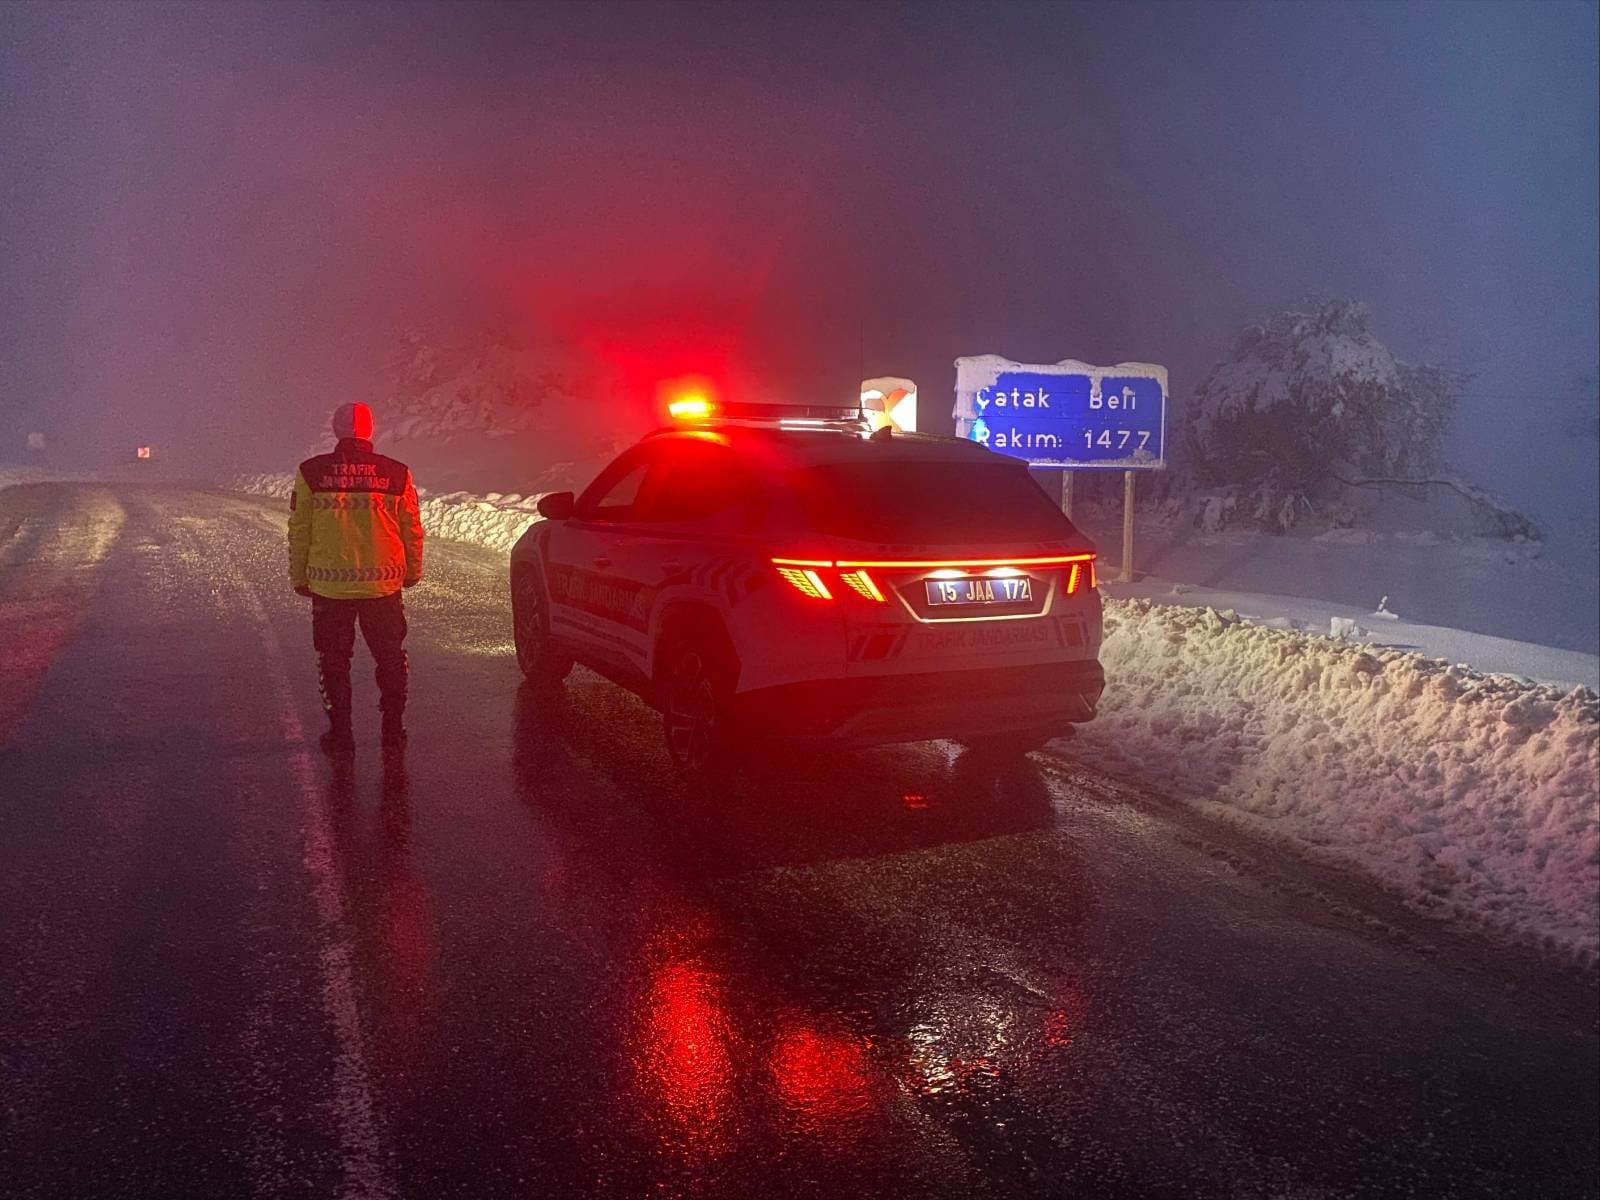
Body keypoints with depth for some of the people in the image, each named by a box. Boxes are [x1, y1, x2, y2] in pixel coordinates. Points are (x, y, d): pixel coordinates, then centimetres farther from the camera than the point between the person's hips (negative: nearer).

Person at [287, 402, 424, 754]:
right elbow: (413, 530, 3)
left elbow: (298, 531, 1)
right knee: (390, 657, 14)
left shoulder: (311, 473, -3)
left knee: (334, 660, 12)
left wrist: (299, 577, 11)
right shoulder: (396, 474, -3)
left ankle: (340, 732, 15)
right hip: (383, 584, 1)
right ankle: (393, 730, 19)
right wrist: (413, 573, 16)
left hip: (329, 585, 0)